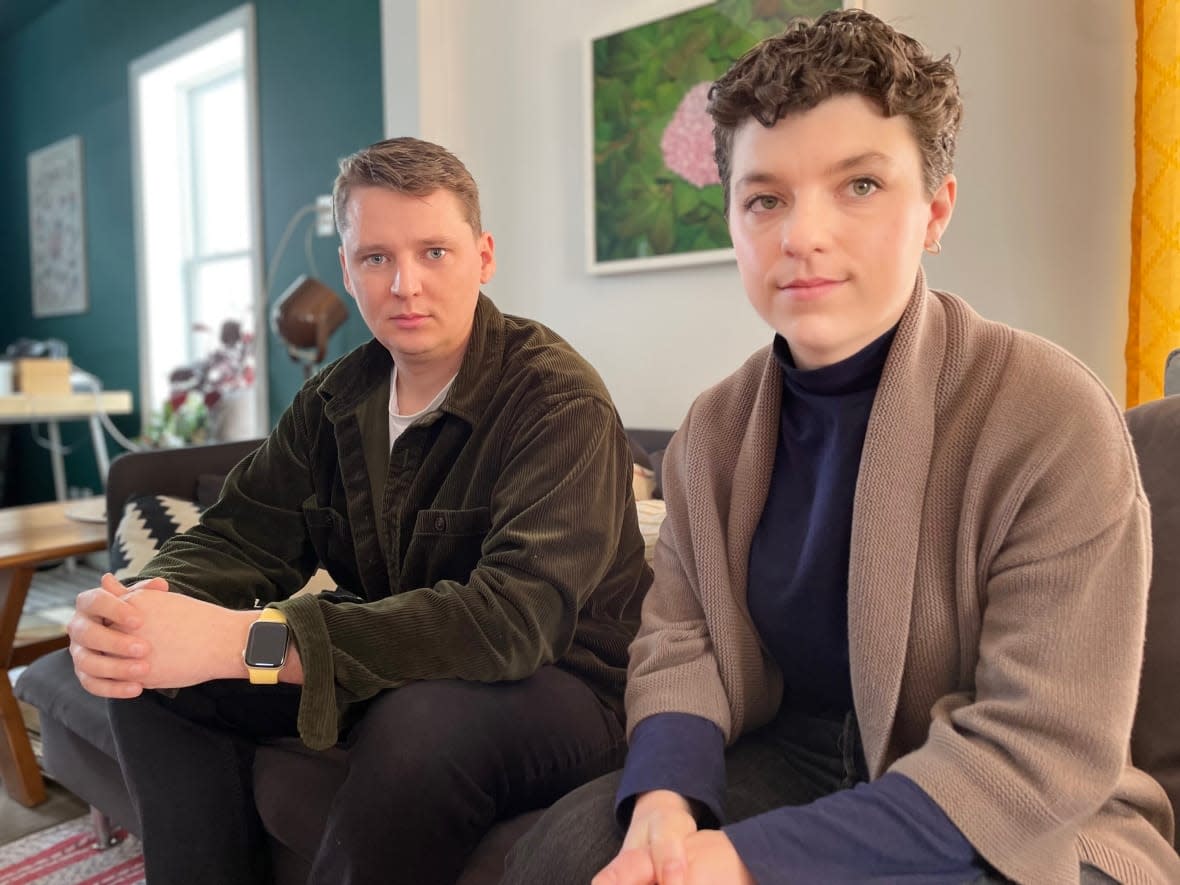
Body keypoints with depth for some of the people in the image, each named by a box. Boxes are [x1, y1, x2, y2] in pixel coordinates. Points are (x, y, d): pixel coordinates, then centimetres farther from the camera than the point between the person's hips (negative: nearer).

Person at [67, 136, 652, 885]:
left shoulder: (560, 401, -21)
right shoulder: (336, 400, 3)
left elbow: (515, 617, -32)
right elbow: (242, 538, 0)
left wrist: (244, 640, -37)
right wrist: (149, 608, -25)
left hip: (562, 681, -6)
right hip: (390, 668, 6)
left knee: (421, 723, -37)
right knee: (153, 679, -3)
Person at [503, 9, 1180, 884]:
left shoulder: (1053, 419, -19)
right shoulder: (713, 430, -2)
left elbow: (1045, 752, -21)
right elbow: (679, 637, 0)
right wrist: (664, 798, -22)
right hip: (794, 763, 5)